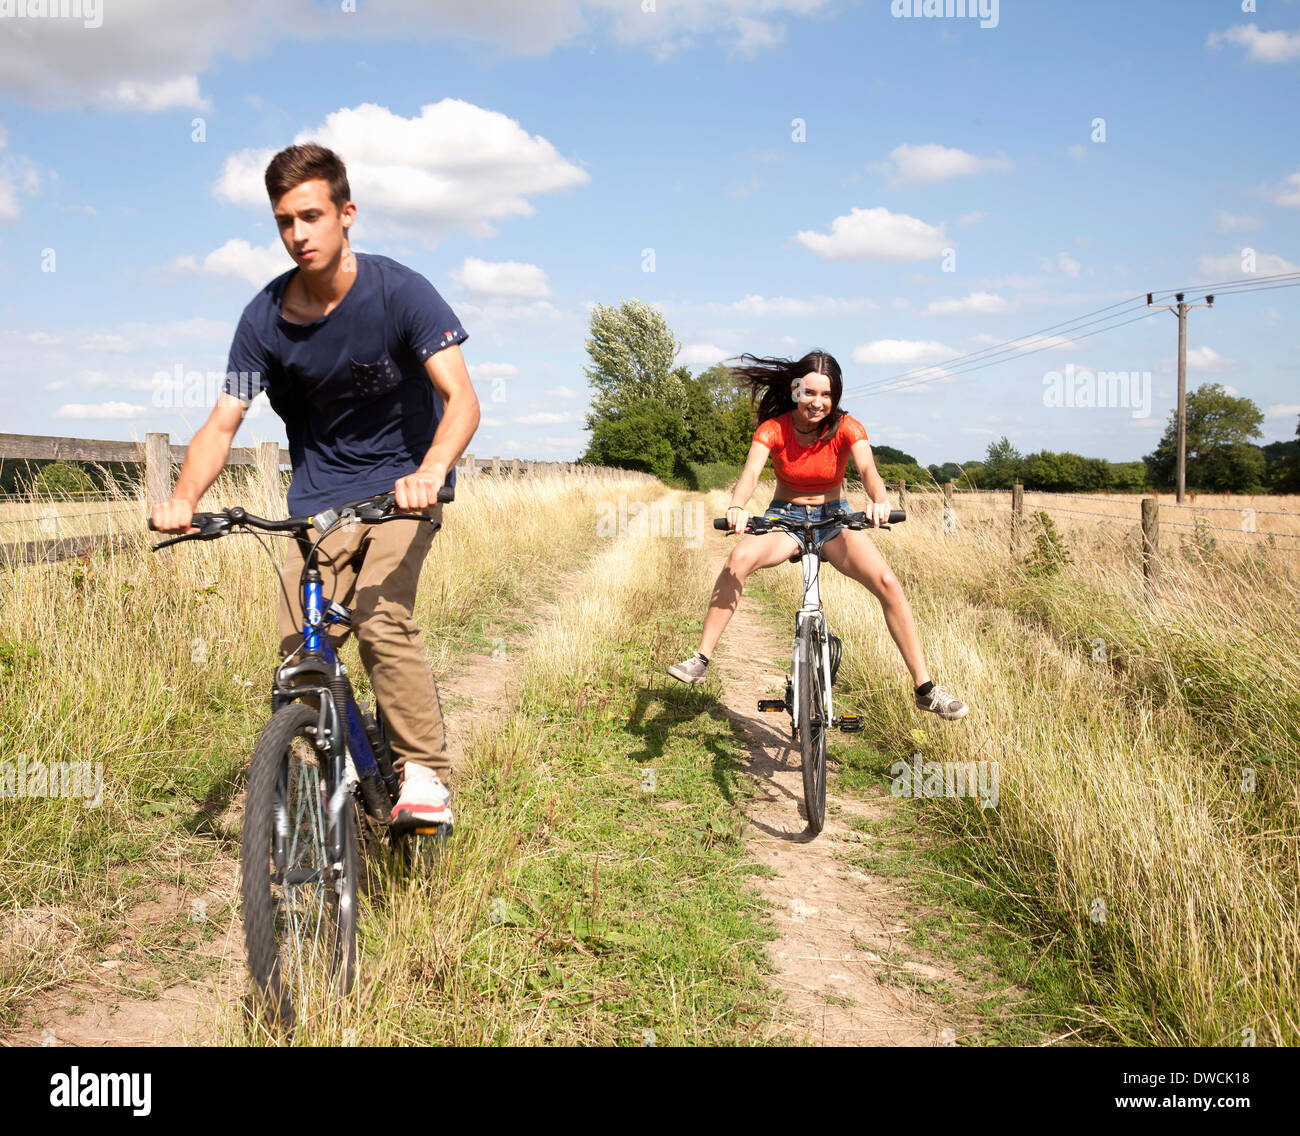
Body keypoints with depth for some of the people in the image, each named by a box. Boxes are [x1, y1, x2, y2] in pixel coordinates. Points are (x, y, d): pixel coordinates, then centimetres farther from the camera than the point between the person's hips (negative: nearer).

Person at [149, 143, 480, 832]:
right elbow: (223, 422, -9)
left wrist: (429, 472, -44)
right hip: (317, 496, 3)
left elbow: (461, 398, -24)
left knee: (382, 620, -25)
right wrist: (184, 497, -29)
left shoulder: (398, 292, -16)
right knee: (300, 654, -7)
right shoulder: (265, 318, -7)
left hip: (399, 484, -3)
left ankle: (425, 774, -11)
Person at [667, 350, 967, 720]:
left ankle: (926, 689, -14)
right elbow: (751, 471, -31)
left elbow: (867, 469, -31)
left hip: (834, 517, 1)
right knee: (739, 559, -34)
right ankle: (700, 661, -28)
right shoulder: (774, 429, -14)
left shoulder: (847, 428, -13)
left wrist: (879, 501, -55)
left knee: (888, 584, -23)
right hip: (784, 516, 0)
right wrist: (737, 506, -54)